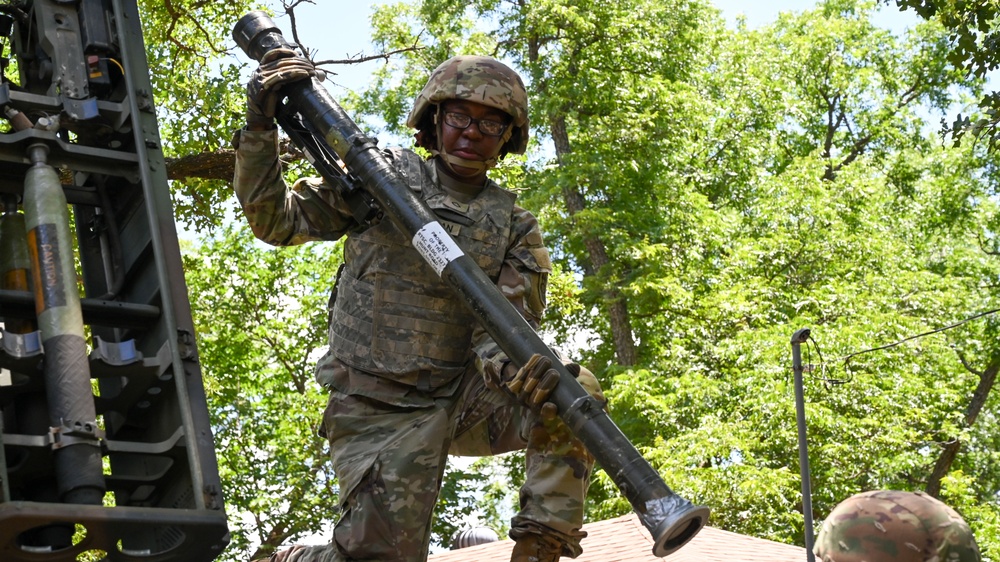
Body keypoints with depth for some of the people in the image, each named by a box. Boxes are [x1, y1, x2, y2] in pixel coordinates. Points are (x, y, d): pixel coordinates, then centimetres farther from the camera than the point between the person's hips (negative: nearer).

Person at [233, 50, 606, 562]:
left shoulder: (514, 228, 6)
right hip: (379, 412, -2)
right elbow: (276, 220, 3)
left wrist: (512, 365, -30)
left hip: (464, 400, 2)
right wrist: (260, 130, -11)